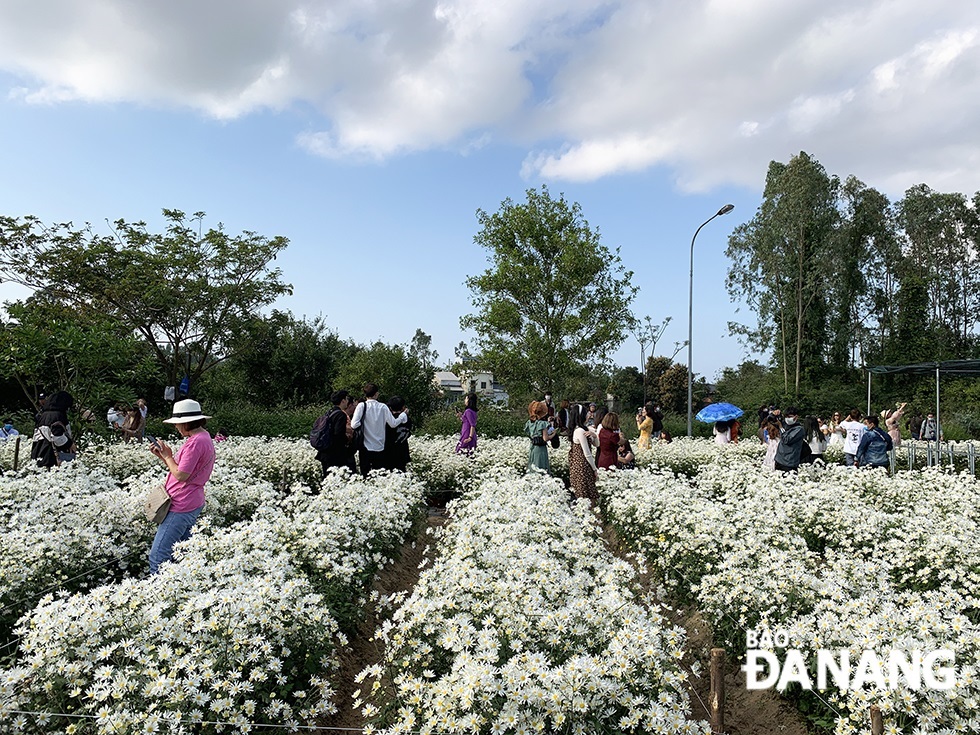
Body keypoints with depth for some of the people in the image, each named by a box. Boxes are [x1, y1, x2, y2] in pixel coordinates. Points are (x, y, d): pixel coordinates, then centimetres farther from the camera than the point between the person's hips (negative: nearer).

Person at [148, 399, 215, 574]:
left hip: (181, 506, -11)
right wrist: (161, 455, 6)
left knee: (158, 555, -6)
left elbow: (181, 475, -21)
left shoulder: (195, 442, -20)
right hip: (192, 504, 11)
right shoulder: (203, 437, 12)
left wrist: (167, 456, -9)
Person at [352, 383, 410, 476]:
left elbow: (354, 425, -15)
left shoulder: (362, 406, -9)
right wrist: (404, 414, 17)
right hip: (380, 447, 2)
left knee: (365, 474, 5)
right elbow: (393, 424, 2)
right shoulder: (383, 407, -3)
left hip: (366, 447, -1)